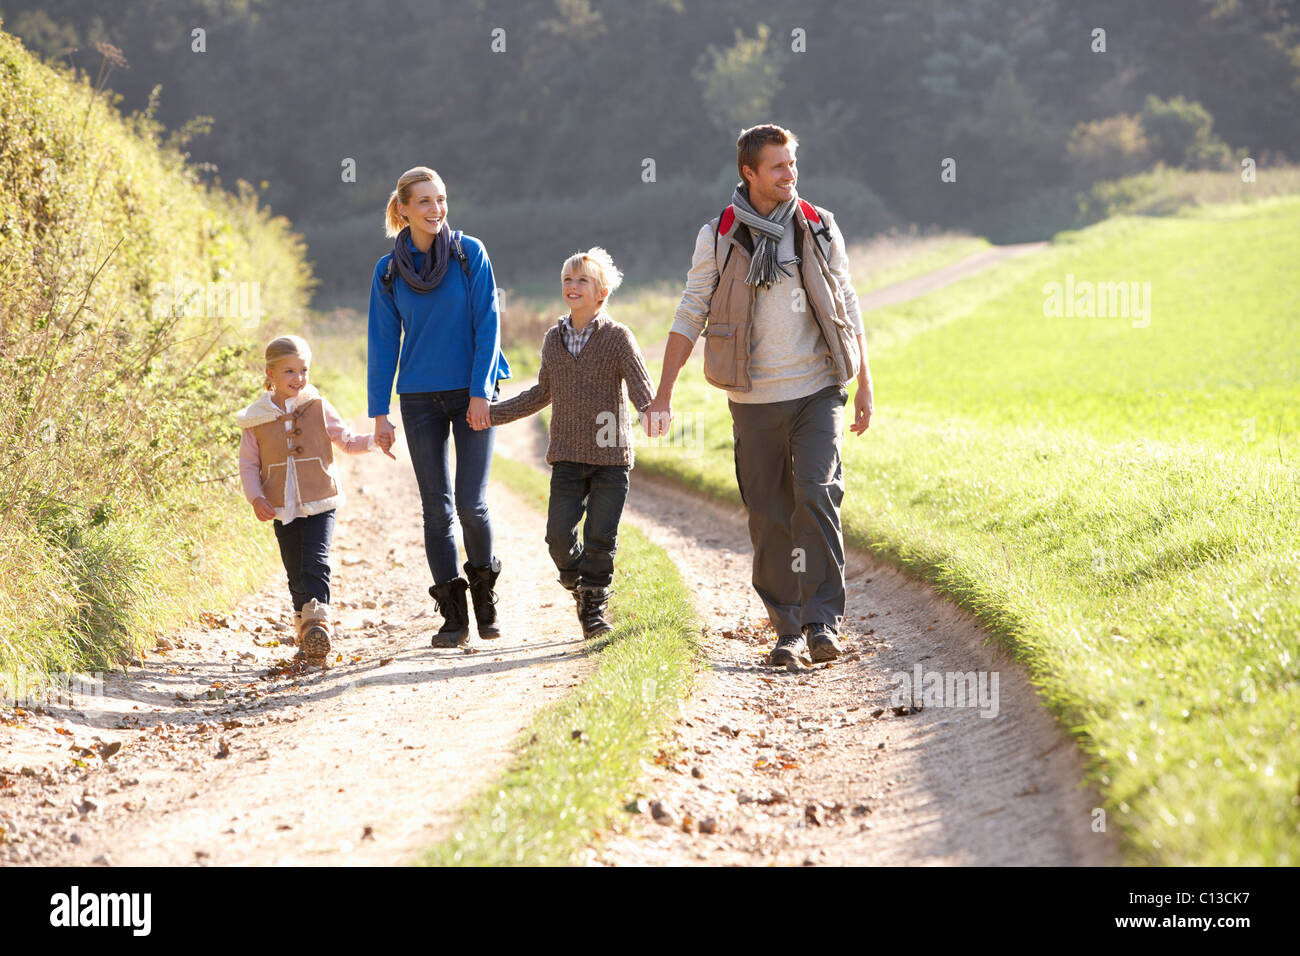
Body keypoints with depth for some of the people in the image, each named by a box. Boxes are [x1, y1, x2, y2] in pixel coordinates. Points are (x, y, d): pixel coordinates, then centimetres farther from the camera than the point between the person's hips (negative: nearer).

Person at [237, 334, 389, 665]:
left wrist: (374, 440, -6)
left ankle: (317, 621, -28)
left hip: (319, 504, -1)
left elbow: (347, 441, 13)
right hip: (282, 510, 2)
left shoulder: (318, 408, 2)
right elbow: (248, 464, 6)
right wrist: (256, 498, -8)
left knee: (315, 563, -18)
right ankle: (306, 638, 17)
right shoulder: (256, 418, 1)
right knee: (296, 575, 7)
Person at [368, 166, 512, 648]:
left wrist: (480, 393, -12)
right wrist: (379, 413, 1)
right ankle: (454, 615, 7)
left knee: (471, 502, -8)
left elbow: (488, 325, -5)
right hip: (421, 400, 2)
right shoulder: (388, 271, 2)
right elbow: (383, 344, 5)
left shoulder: (471, 254, -3)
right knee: (436, 505, 1)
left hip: (473, 394, -2)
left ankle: (484, 589, 18)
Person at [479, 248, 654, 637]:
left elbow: (641, 388, -12)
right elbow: (543, 393, 22)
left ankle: (595, 607, 12)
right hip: (567, 457, 3)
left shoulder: (617, 337, -4)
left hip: (611, 457, -3)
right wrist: (493, 413, 20)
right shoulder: (553, 339, 9)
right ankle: (579, 587, 21)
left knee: (600, 537, -4)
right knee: (559, 535, -5)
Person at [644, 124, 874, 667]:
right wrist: (662, 395, -4)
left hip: (817, 392, 0)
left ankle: (824, 621, -13)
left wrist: (864, 387, 8)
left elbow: (847, 310, 11)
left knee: (816, 495, -16)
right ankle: (788, 631, 12)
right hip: (755, 399, 0)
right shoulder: (718, 238, 1)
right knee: (770, 517, 2)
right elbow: (690, 316, 2)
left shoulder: (820, 229, 5)